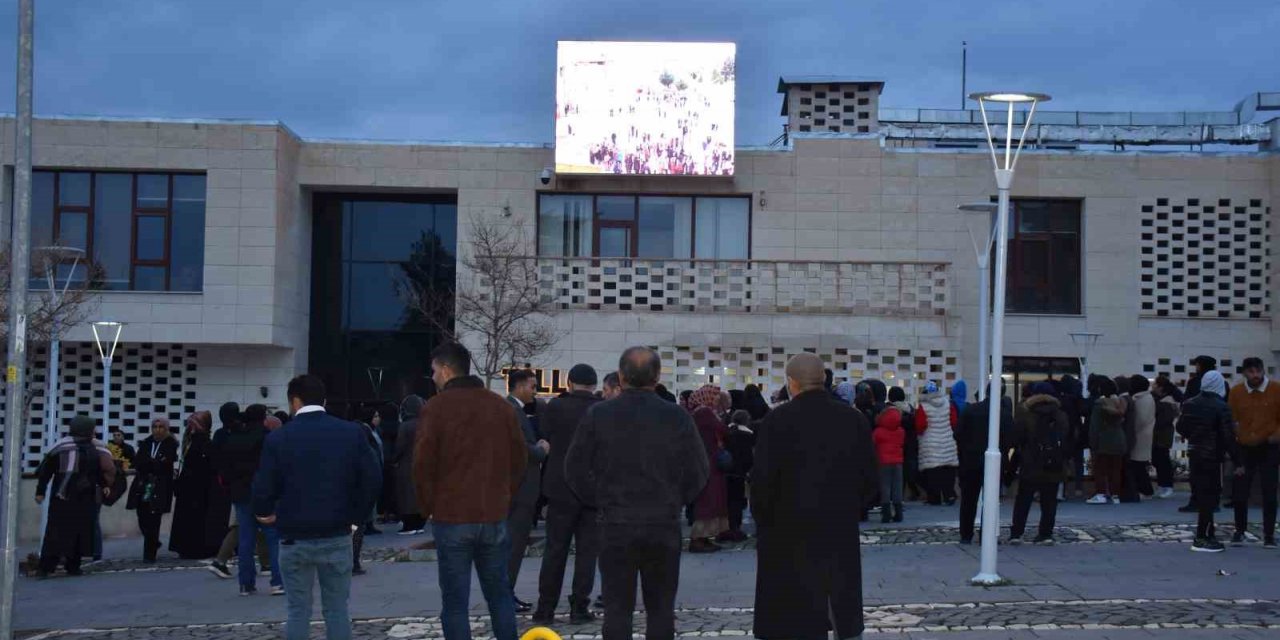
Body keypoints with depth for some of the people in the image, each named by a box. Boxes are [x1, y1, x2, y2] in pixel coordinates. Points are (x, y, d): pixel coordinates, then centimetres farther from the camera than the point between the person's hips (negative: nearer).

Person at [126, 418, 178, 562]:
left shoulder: (171, 445, -1)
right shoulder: (146, 443, 11)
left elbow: (164, 465, -10)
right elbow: (136, 462, 1)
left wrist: (146, 463, -7)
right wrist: (154, 464, -12)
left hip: (160, 489, -4)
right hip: (142, 487, 4)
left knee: (153, 521, -7)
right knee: (143, 520, 4)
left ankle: (150, 553, 1)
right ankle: (153, 544, 30)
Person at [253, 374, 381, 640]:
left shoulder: (278, 438, -6)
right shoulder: (351, 432, -2)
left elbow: (264, 487, -7)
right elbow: (372, 479, -6)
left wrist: (265, 513, 14)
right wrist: (357, 516, 6)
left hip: (294, 538, -1)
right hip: (337, 537, 1)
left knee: (298, 611, 6)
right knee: (337, 609, 7)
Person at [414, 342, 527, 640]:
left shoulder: (437, 407, -7)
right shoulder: (503, 407, 7)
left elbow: (423, 462, -10)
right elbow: (519, 458, 9)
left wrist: (428, 506, 2)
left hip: (451, 517, -4)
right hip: (494, 515, 4)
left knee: (455, 601, 0)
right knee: (499, 594, 14)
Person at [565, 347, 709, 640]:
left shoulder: (598, 415, -3)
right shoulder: (678, 417, -3)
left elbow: (575, 470, -1)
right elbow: (699, 472, -1)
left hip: (616, 525, 0)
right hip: (664, 525, 1)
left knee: (617, 608, 4)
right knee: (660, 608, 9)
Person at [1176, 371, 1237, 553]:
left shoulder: (1190, 404, 5)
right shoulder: (1221, 407, -15)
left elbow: (1181, 428, 12)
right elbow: (1228, 437, -16)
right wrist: (1236, 460, -11)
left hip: (1194, 454, 7)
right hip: (1213, 456, -7)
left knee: (1201, 495, 14)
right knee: (1210, 496, -2)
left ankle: (1207, 535, 21)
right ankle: (1202, 539, -3)